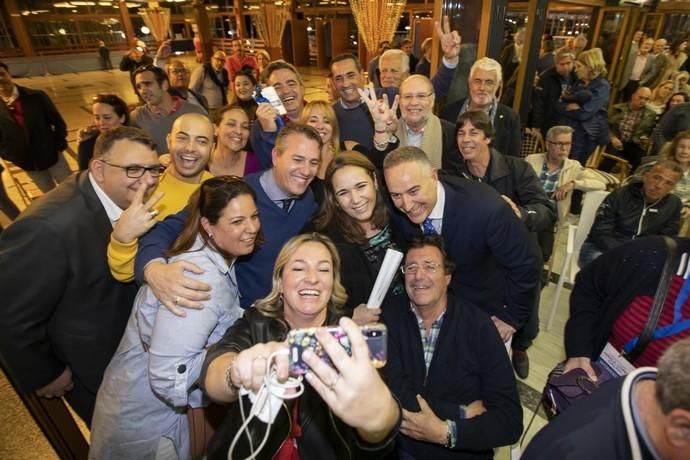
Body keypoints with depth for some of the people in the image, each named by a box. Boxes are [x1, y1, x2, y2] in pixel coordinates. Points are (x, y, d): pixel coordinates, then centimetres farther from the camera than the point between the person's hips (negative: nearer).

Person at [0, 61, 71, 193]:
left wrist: (58, 146, -8)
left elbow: (58, 122, -3)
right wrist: (13, 158, -4)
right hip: (28, 165, 2)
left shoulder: (37, 96, -10)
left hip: (52, 156, -1)